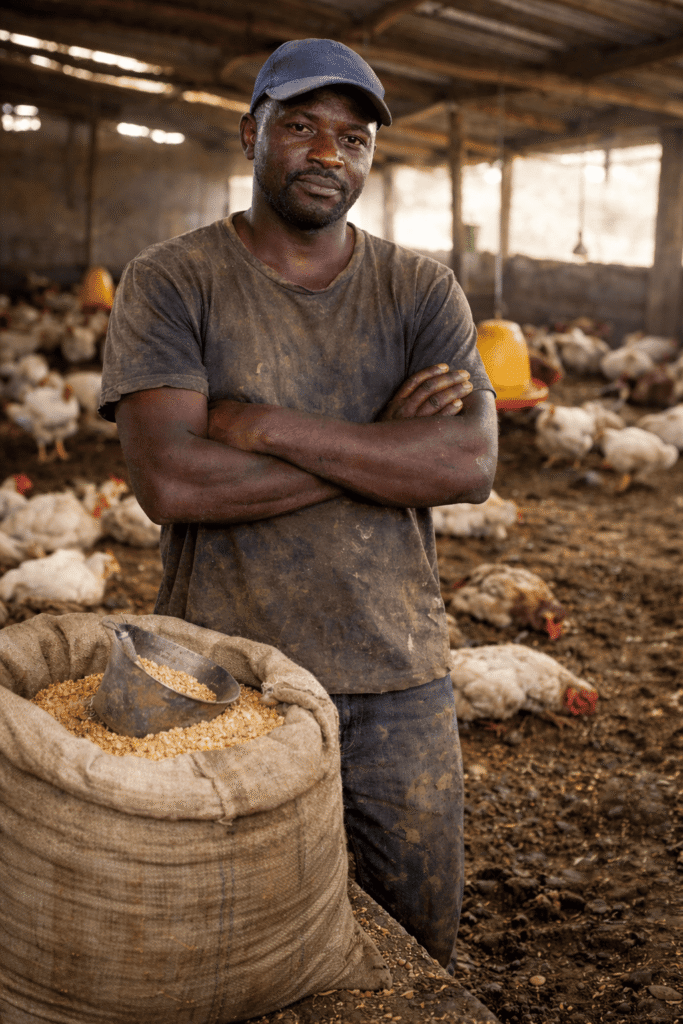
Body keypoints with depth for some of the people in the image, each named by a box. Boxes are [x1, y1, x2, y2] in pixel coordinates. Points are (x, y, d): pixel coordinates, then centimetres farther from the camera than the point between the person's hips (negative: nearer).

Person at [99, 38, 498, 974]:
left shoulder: (422, 292, 4)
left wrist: (269, 425, -18)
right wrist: (386, 443, -16)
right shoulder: (171, 283, -4)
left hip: (400, 684, 2)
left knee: (419, 952, 16)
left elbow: (471, 465, -12)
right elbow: (170, 481, -19)